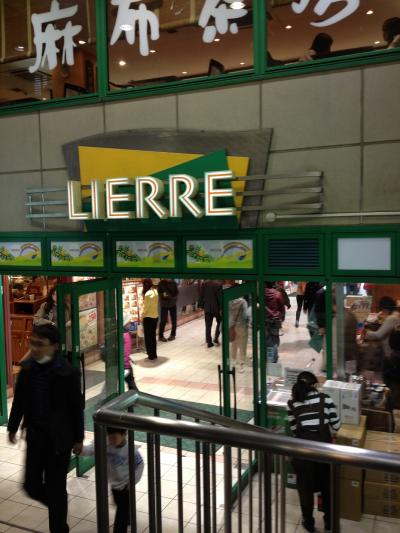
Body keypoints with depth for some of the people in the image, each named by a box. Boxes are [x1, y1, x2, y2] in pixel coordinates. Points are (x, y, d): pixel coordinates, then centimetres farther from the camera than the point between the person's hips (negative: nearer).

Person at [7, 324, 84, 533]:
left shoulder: (68, 372, -18)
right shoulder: (27, 367, -5)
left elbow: (76, 407, -10)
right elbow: (19, 399, 8)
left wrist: (78, 438, -5)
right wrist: (13, 427, 14)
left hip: (59, 438, -4)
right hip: (34, 436, 5)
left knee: (56, 488, 6)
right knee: (32, 486, 11)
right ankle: (58, 507, 42)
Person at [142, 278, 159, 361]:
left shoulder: (148, 294, -22)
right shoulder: (155, 291, 3)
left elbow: (146, 307, -16)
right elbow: (154, 305, 5)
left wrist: (143, 315, 0)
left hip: (148, 317, -8)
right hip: (155, 316, 8)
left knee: (148, 337, 5)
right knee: (153, 336, 17)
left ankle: (151, 355, 12)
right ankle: (154, 354, 25)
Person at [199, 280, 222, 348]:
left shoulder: (204, 284, -2)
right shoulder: (219, 284, -14)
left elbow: (201, 295, 3)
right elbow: (220, 297, -13)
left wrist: (201, 305, 11)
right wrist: (221, 307, -6)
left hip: (207, 308, 3)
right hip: (216, 308, -3)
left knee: (208, 325, 8)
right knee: (219, 323, 18)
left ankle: (209, 342, 9)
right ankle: (216, 339, 9)